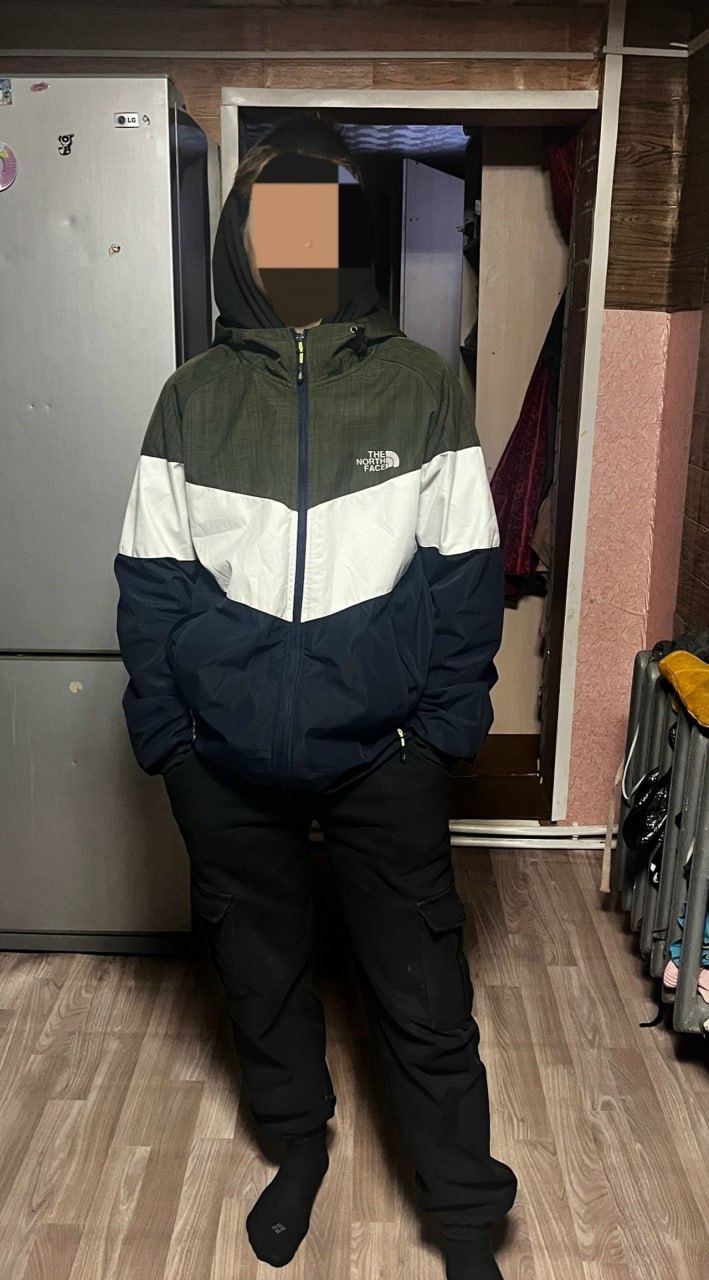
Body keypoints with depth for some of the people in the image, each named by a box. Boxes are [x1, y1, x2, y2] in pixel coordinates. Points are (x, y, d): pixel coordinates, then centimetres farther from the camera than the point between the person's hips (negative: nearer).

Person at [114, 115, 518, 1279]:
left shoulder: (422, 387, -4)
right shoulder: (193, 397, 0)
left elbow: (464, 574, -3)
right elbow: (151, 580, 1)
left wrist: (448, 725, -6)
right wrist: (162, 730, -2)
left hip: (384, 756, -2)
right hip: (229, 764, 2)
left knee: (422, 994, 9)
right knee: (261, 968, 20)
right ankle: (298, 1147, 47)